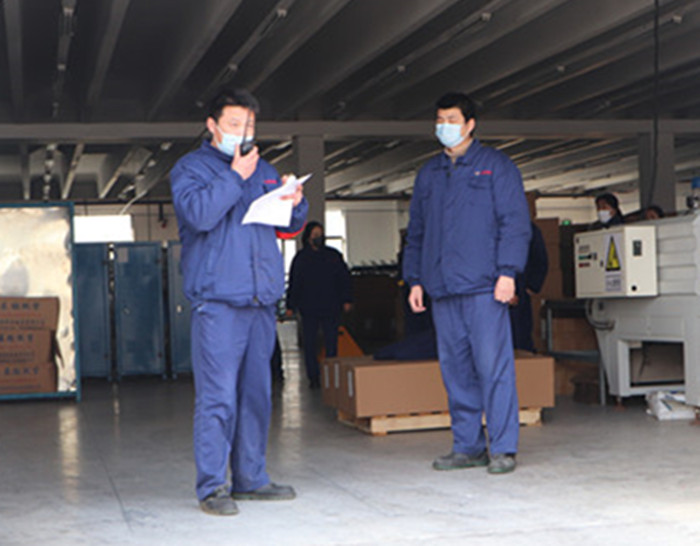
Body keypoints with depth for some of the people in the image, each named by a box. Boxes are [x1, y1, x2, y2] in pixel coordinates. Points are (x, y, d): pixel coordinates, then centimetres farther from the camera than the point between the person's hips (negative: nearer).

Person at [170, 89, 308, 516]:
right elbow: (198, 213, -15)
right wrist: (234, 177, -11)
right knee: (218, 396, -10)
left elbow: (289, 225, 23)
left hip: (261, 301, 6)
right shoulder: (191, 168, 4)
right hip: (217, 300, -6)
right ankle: (212, 486, -4)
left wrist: (296, 203, 2)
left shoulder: (263, 170, 22)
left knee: (257, 393, 9)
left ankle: (251, 478, 18)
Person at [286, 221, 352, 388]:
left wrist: (346, 300, 1)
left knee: (331, 343, -1)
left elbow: (344, 279, 9)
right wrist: (290, 306, 3)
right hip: (309, 309, 0)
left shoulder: (333, 256, 6)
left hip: (331, 308, 0)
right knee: (309, 344, 1)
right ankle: (313, 377, 7)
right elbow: (293, 284, 8)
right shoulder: (300, 258, 7)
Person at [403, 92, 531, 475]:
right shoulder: (428, 173, 19)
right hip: (442, 288, 5)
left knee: (493, 366, -7)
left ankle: (503, 448, -1)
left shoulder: (495, 166, 4)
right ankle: (468, 446, 14)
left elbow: (515, 222, -2)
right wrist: (414, 278, 16)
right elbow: (416, 231, 23)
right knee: (455, 369, 7)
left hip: (483, 286, -5)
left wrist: (507, 271, -12)